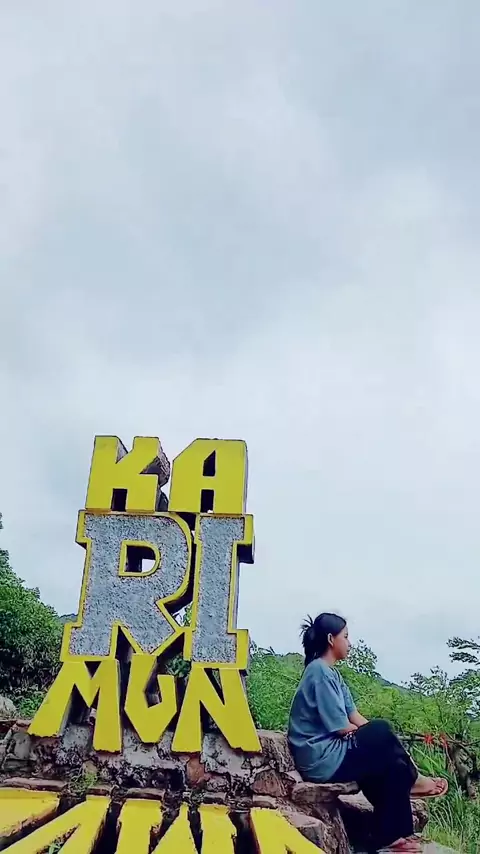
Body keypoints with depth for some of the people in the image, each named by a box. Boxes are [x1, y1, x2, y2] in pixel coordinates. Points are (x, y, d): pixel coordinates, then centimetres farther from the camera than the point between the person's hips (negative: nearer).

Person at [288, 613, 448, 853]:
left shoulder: (331, 672, 13)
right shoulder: (319, 672, -18)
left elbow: (354, 717, 10)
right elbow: (342, 727, -17)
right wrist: (375, 736, -1)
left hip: (330, 752, 9)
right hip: (321, 758, -9)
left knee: (393, 766, 1)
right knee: (382, 734, -11)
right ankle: (413, 780, 12)